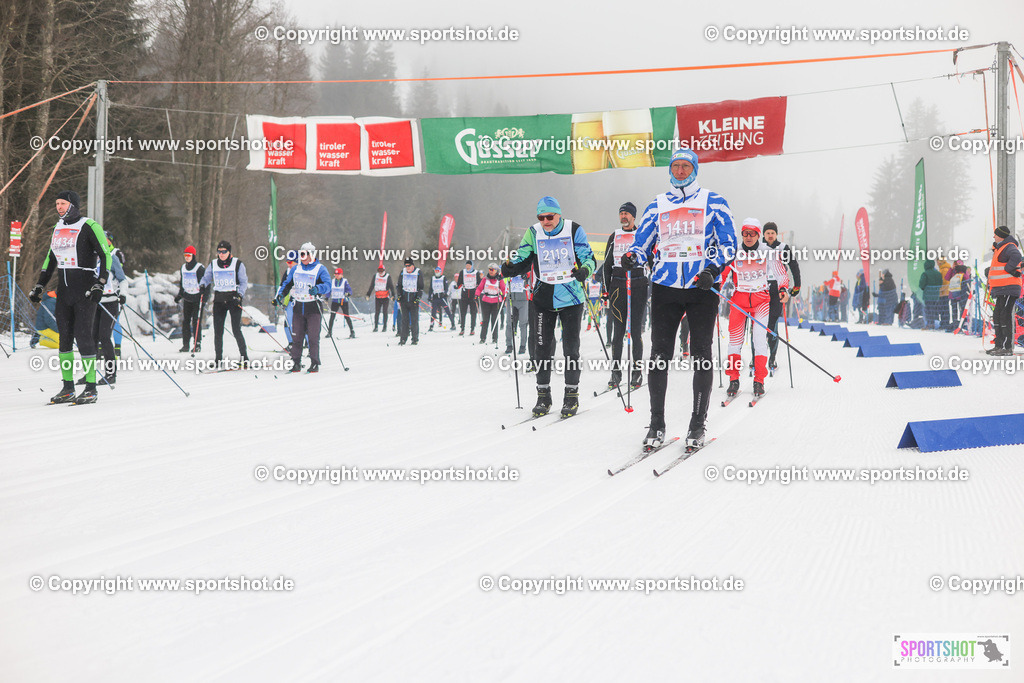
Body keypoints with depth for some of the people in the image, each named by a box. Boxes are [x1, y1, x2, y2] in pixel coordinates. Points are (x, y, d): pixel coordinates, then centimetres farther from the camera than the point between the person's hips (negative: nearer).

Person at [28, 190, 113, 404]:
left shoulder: (89, 226, -8)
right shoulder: (58, 228, 14)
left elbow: (106, 255, -11)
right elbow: (50, 258, 24)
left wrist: (100, 285, -20)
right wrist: (39, 286, 20)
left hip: (85, 290, -7)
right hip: (63, 291, 7)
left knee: (83, 335, -10)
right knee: (64, 336, 6)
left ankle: (91, 388, -5)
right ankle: (67, 388, 12)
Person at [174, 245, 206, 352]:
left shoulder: (200, 268, -8)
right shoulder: (183, 268, 12)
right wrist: (179, 295, 19)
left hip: (198, 298, -6)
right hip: (187, 298, 6)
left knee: (196, 321, -7)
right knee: (185, 321, 2)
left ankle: (197, 344, -3)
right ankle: (185, 344, 6)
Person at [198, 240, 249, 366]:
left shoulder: (237, 264, 0)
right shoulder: (213, 264, 10)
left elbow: (244, 282, -1)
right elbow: (206, 277, 11)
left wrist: (239, 295, -16)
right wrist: (202, 286, -12)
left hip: (234, 299, -3)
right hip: (219, 300, 3)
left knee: (236, 330, -9)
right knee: (218, 331, 0)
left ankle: (244, 358, -1)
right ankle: (218, 358, 10)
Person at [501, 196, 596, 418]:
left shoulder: (574, 230, -7)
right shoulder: (533, 233, 0)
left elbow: (588, 258, -6)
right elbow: (523, 260, 4)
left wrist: (585, 270, -28)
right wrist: (510, 268, -17)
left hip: (571, 297, -2)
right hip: (544, 297, 2)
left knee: (571, 347, 1)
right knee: (543, 348, 4)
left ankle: (571, 395, 10)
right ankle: (543, 395, 14)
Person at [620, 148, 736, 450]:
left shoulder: (712, 201, 7)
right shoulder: (657, 205, 15)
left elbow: (728, 243, 3)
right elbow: (642, 243, 15)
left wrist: (712, 270, -14)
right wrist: (632, 258, -8)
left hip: (702, 287, -2)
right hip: (665, 287, 2)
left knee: (701, 355, -2)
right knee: (659, 355, -3)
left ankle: (698, 424, 5)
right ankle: (657, 424, 4)